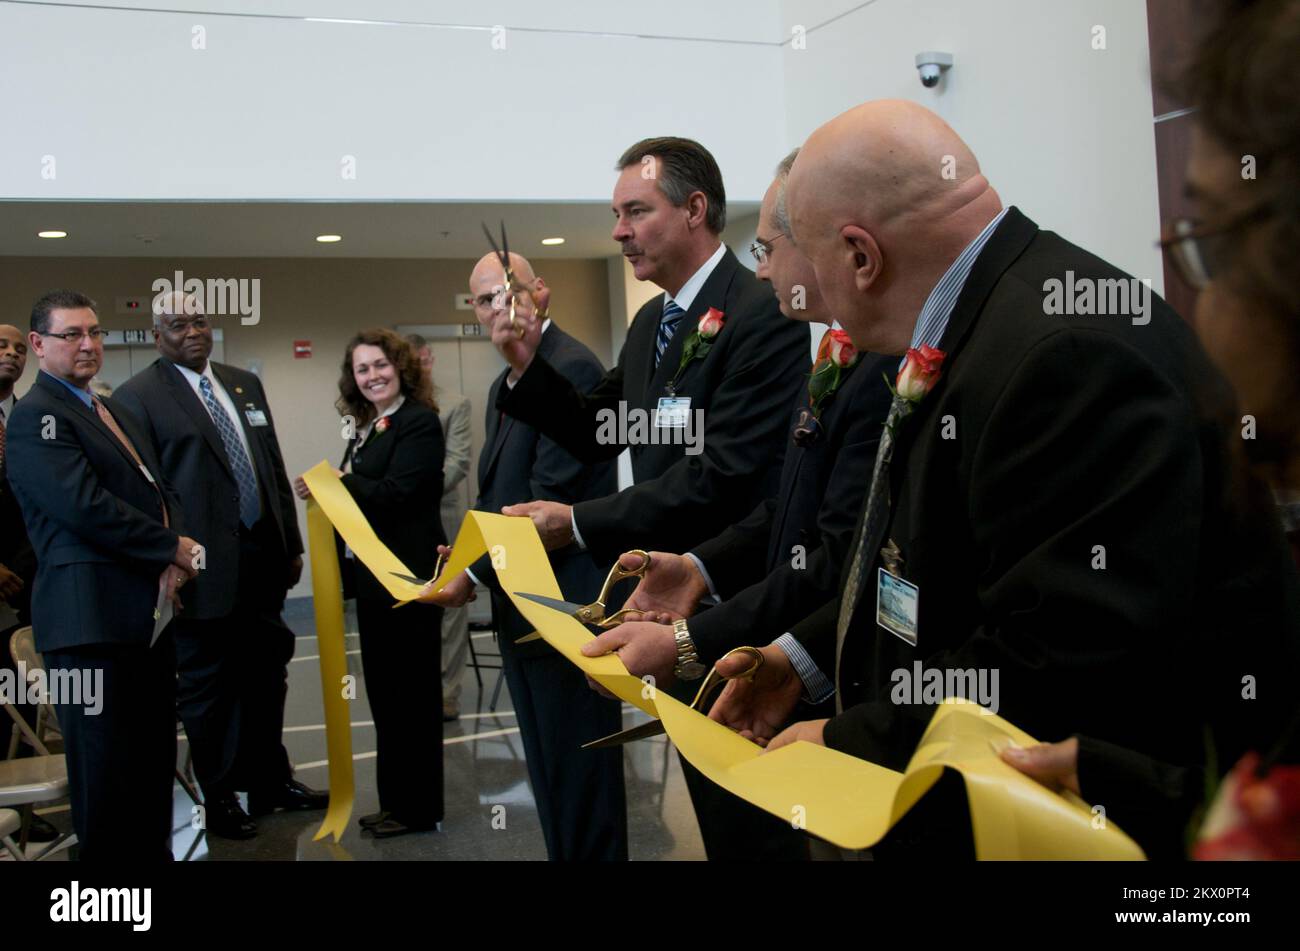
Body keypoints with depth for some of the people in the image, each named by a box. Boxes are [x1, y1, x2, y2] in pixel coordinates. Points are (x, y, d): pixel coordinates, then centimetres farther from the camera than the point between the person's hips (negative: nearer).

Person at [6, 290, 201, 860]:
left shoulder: (114, 413, 20)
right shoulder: (35, 416, -9)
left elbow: (160, 490, 17)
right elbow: (86, 507, -20)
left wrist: (175, 554, -3)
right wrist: (177, 549, -13)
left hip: (149, 614, 9)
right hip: (92, 616, -9)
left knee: (155, 767, 15)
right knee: (107, 776, -1)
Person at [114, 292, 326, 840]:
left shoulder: (244, 384, 14)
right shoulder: (137, 397, -5)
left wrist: (291, 543, 13)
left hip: (262, 556, 6)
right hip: (204, 564, -6)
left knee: (266, 673, 14)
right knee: (207, 683, 6)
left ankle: (271, 782, 29)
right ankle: (220, 799, 19)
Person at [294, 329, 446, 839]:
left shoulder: (419, 421, -12)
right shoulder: (367, 428, 15)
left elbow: (395, 492, -21)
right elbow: (362, 495, 11)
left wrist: (336, 483, -14)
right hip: (374, 577, 9)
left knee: (411, 692, 1)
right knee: (385, 692, 15)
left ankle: (418, 808, 12)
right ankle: (396, 800, 27)